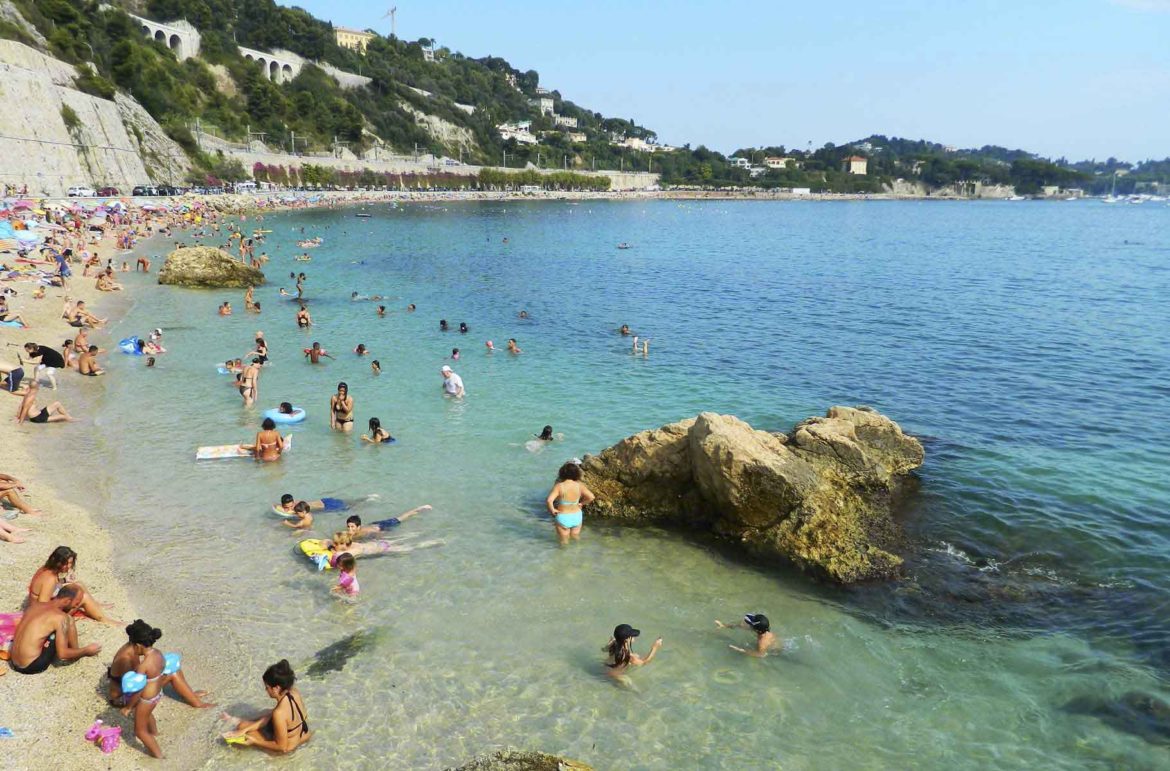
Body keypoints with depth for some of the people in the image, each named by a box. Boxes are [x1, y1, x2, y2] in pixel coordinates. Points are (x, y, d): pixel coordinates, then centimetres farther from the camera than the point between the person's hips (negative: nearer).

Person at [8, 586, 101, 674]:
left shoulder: (35, 605, 7)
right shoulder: (60, 617, -15)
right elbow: (62, 654, -17)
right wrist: (86, 651, -2)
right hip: (33, 666, -8)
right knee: (69, 621, -3)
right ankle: (76, 654, 14)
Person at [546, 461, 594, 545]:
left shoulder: (559, 486, -21)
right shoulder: (579, 486, -13)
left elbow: (549, 500, -32)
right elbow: (591, 497, -15)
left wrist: (552, 510, -15)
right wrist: (581, 503, 1)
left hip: (563, 517, -3)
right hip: (577, 516, 3)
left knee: (564, 543, 19)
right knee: (576, 540, 27)